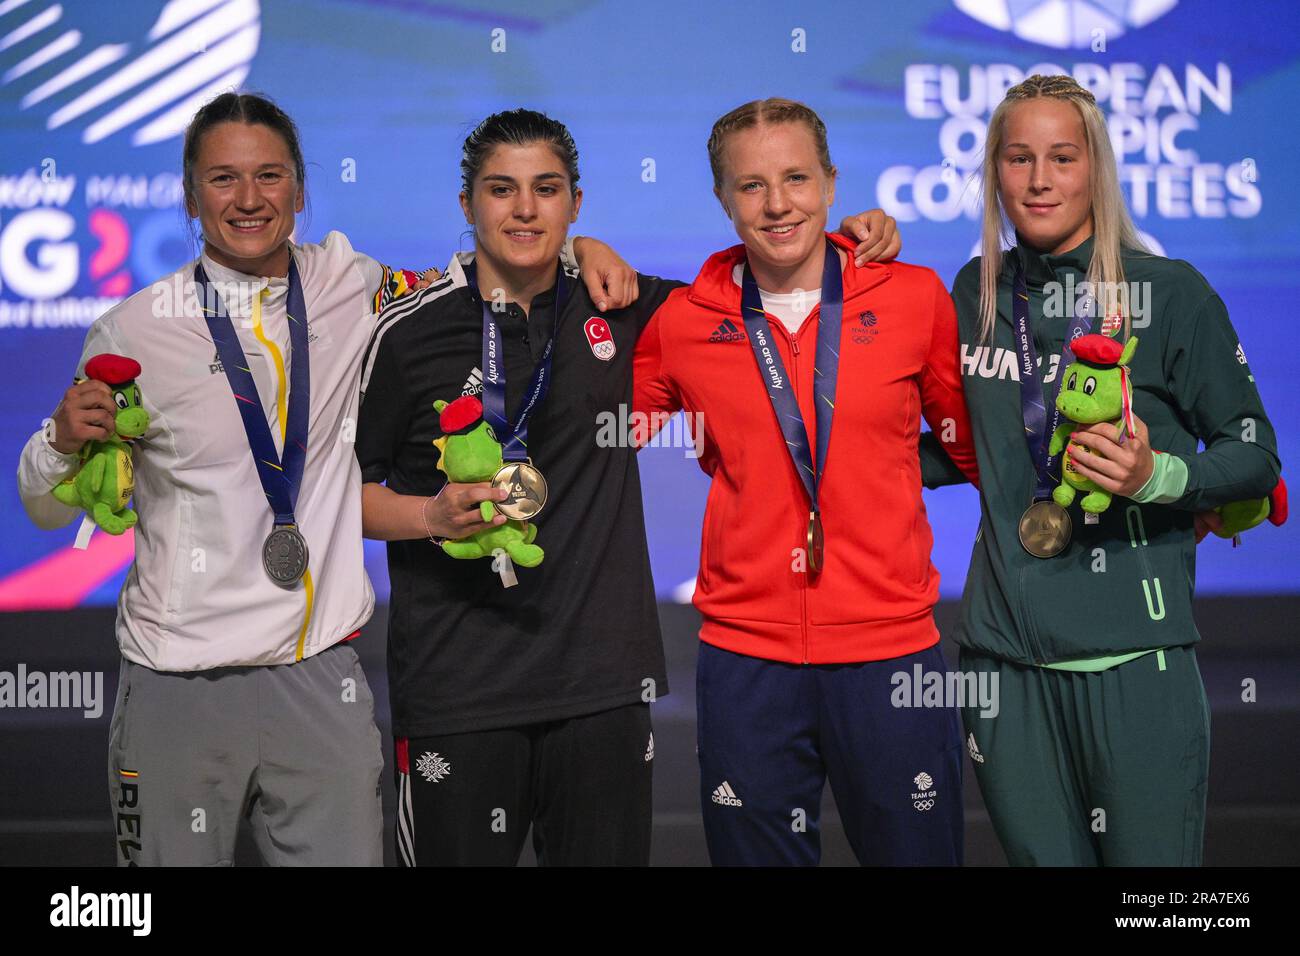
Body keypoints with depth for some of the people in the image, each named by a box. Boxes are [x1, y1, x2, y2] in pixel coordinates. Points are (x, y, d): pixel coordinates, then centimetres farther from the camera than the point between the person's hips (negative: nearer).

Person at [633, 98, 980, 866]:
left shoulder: (914, 298, 1)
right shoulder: (681, 323, 2)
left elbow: (975, 443, 13)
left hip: (891, 651, 0)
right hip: (746, 658, 1)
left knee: (917, 850, 10)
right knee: (758, 852, 12)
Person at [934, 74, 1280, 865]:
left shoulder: (1169, 292, -4)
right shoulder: (979, 292, 10)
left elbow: (1257, 456, -1)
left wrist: (1158, 475, -20)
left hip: (1134, 659, -4)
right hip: (1006, 655, 4)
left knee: (1149, 861, 2)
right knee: (1041, 856, 11)